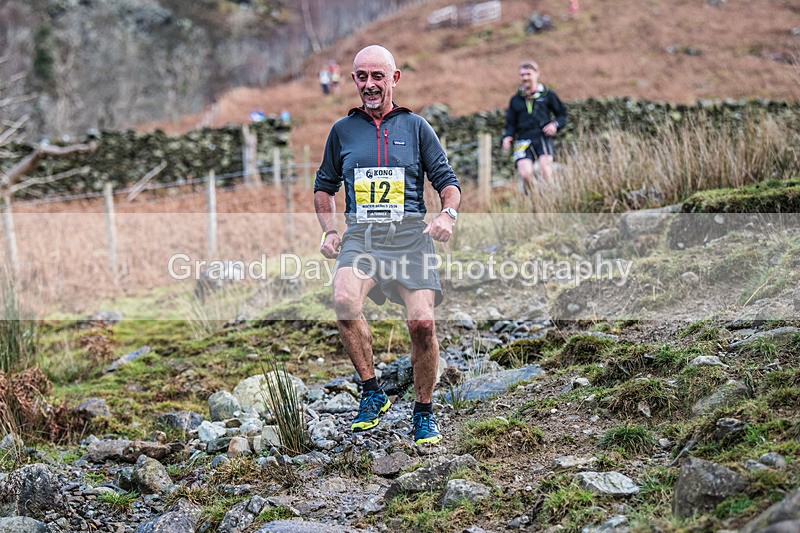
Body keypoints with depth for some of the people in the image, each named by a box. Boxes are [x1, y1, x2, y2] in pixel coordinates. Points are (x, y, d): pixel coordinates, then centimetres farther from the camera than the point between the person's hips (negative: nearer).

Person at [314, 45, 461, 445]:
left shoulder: (415, 126, 13)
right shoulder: (343, 130, 17)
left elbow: (447, 181, 13)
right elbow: (324, 186, 26)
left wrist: (448, 214, -9)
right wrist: (328, 231, 10)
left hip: (409, 233, -1)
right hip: (360, 234, 1)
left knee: (422, 322, -16)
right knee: (344, 300, -30)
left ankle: (424, 412, 5)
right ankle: (372, 392, -13)